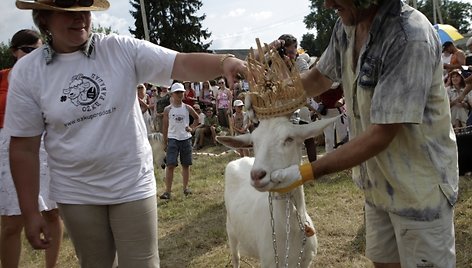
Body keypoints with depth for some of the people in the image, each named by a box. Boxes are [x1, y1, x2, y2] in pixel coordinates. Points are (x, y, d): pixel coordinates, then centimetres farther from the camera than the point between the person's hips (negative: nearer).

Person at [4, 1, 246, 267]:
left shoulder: (122, 49, -9)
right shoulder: (27, 72, -7)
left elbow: (183, 64, -18)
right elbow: (24, 147, -4)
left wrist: (223, 62, -39)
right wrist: (30, 212, -2)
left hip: (133, 186, -1)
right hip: (76, 195, 1)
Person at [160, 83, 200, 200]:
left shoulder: (187, 108, 4)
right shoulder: (168, 109, 0)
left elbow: (196, 118, 20)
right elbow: (165, 126, 4)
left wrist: (192, 128, 3)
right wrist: (165, 142, 3)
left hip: (186, 138, 2)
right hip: (173, 139, -2)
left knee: (186, 165, 9)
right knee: (170, 165, -8)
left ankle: (185, 187, 22)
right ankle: (168, 191, -6)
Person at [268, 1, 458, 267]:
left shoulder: (412, 38, -27)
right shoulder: (347, 27, -3)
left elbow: (381, 135, -27)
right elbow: (320, 78, 15)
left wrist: (306, 173, -25)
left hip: (420, 188, -7)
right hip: (379, 183, 7)